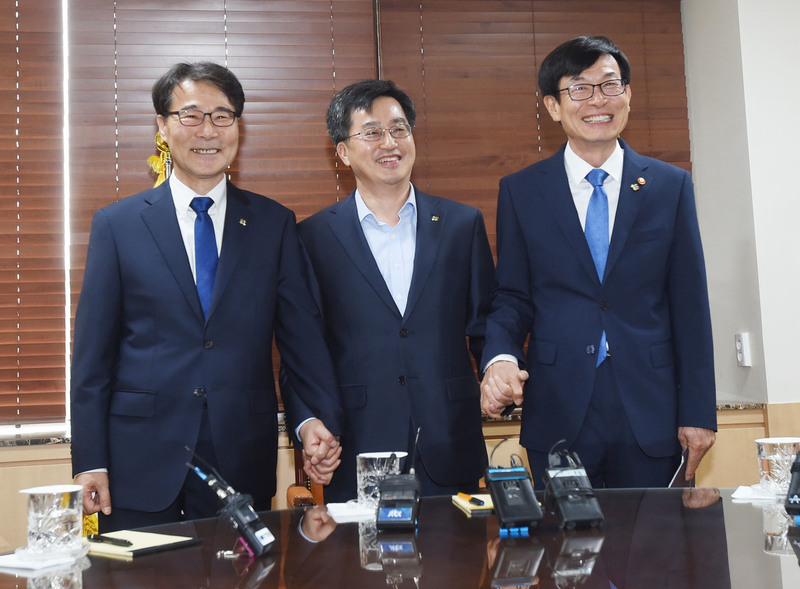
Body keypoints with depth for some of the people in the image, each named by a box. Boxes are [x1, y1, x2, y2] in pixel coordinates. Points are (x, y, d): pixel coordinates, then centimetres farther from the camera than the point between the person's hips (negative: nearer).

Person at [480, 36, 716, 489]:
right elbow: (512, 298, 4)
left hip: (650, 415, 1)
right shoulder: (520, 191, 4)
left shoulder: (672, 185, 5)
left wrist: (698, 412, 1)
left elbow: (690, 306, 4)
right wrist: (501, 358, -17)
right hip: (557, 415, 0)